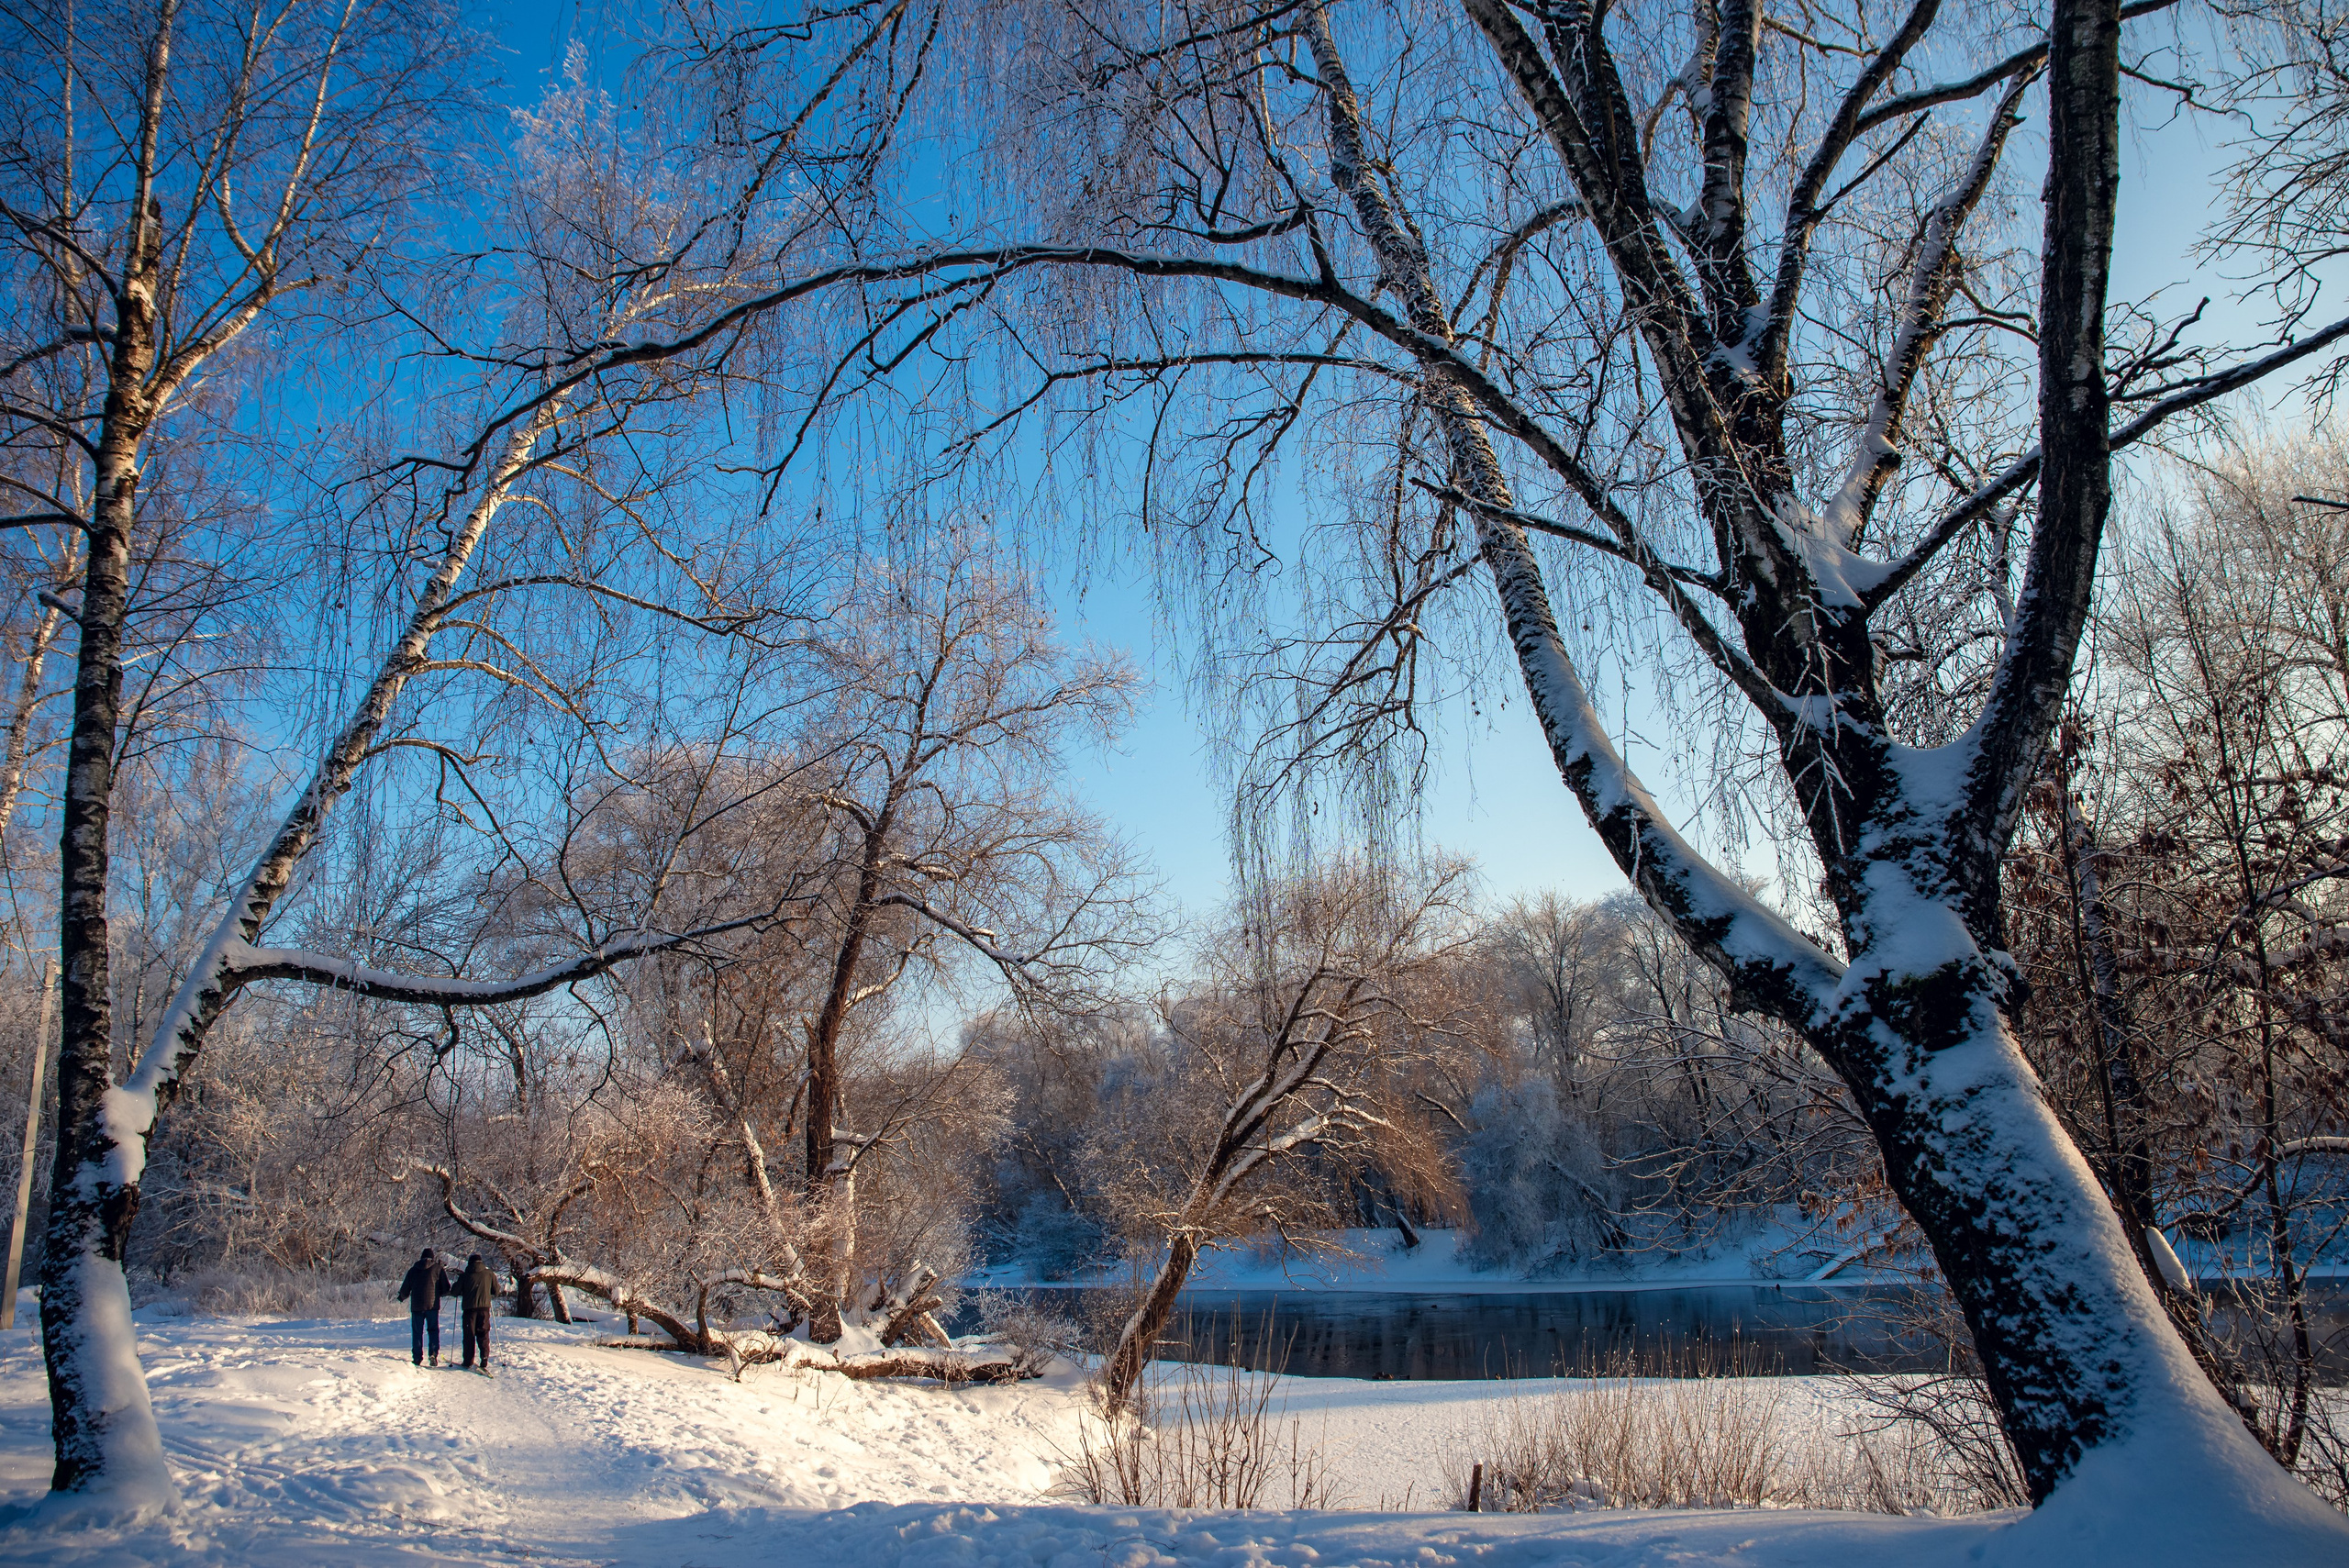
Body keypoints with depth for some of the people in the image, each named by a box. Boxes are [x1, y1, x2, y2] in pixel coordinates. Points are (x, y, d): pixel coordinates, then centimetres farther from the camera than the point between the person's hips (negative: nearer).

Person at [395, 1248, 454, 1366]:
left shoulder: (413, 1269, 8)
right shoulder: (437, 1267, 3)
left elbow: (405, 1291, 13)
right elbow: (446, 1288, 0)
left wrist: (402, 1297, 34)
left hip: (416, 1306, 1)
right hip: (432, 1305, -1)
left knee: (417, 1332, 8)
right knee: (434, 1330, 5)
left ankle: (417, 1357, 5)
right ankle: (434, 1354, -8)